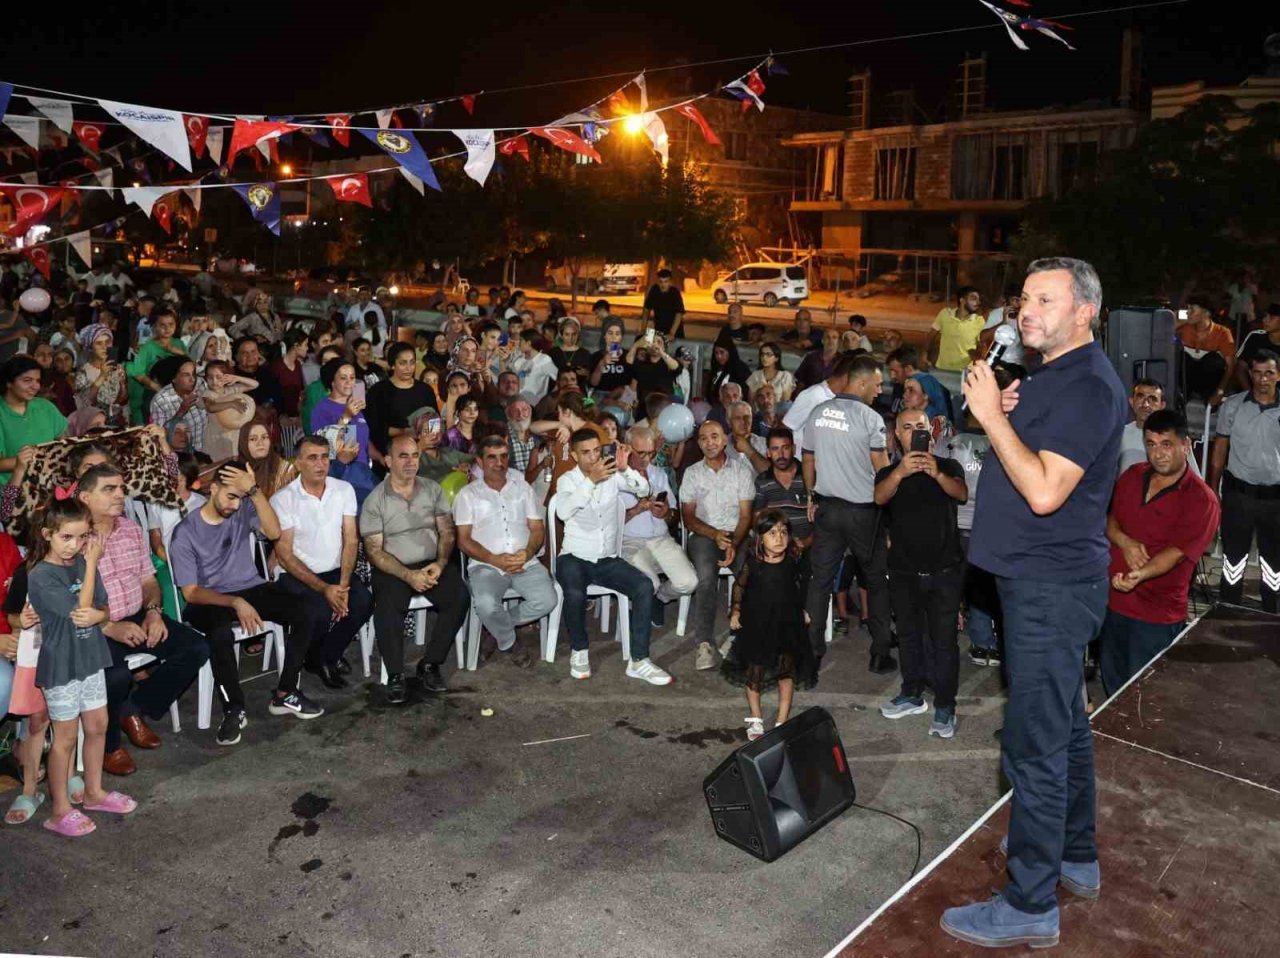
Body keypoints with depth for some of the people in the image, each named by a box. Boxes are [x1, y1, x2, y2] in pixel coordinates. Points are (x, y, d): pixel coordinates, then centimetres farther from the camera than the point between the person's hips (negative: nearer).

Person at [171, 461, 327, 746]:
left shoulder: (244, 510, 1)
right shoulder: (185, 533, -10)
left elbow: (274, 532, -19)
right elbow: (190, 592, -13)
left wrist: (255, 490, -27)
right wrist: (236, 603, -28)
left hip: (251, 588, 4)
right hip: (209, 599, -4)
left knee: (305, 613, -19)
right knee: (221, 633, -39)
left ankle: (285, 694, -8)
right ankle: (234, 710, -19)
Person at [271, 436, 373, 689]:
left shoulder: (344, 490, 2)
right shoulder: (282, 499, -9)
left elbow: (351, 540, -1)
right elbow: (285, 555, -10)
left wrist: (343, 584, -16)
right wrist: (323, 589, -20)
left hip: (336, 571, 4)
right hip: (296, 575, -3)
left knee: (363, 601, -25)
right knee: (322, 612, -30)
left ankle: (328, 656, 2)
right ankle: (312, 658, 5)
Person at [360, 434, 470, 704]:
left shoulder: (433, 489, 7)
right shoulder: (375, 501, -3)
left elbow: (447, 532, 7)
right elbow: (374, 550, -7)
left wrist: (440, 563, -12)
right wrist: (408, 575, -18)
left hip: (433, 565, 3)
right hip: (393, 569, -3)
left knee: (459, 596, -24)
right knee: (388, 607, -31)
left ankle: (430, 664, -10)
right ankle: (395, 676, -14)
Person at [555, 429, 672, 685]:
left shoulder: (613, 475, 4)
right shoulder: (567, 480, -5)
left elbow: (643, 490, -10)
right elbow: (563, 511, -25)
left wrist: (625, 468, -28)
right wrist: (591, 480, -35)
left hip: (608, 560, 3)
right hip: (574, 558, -3)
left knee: (644, 586, -21)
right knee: (575, 593, -34)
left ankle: (638, 660, -14)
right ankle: (578, 651, -6)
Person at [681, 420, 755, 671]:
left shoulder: (742, 470, 8)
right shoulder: (692, 473, 10)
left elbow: (745, 515, 3)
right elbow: (688, 517, 6)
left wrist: (734, 543, -15)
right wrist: (715, 534, -12)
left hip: (737, 534, 0)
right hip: (703, 535, 0)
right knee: (706, 575, -31)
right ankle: (705, 643, -34)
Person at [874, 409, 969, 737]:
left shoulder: (948, 466, 4)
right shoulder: (889, 472, 6)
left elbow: (962, 493, -17)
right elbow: (879, 497, -17)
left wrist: (936, 473, -37)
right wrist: (901, 471, -37)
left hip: (944, 571, -2)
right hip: (904, 571, 2)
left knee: (943, 640, -3)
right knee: (909, 636, 14)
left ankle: (945, 707, 3)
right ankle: (912, 694, 27)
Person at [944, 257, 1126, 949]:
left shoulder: (1089, 385, -17)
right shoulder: (1051, 376, 14)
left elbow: (1045, 491, -26)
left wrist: (992, 415, -20)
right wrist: (1005, 415, 3)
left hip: (1052, 587, -11)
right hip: (1047, 581, 11)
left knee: (1036, 743, -6)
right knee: (1064, 726, 20)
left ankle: (1030, 906, 4)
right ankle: (1077, 859, 36)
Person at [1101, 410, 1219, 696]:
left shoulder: (1202, 501, -13)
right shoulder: (1133, 475, 5)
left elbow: (1176, 552, -20)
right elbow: (1107, 516, 10)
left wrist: (1140, 575, -38)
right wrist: (1124, 542, -11)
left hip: (1157, 616, -6)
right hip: (1111, 599, 6)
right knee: (1112, 683, 19)